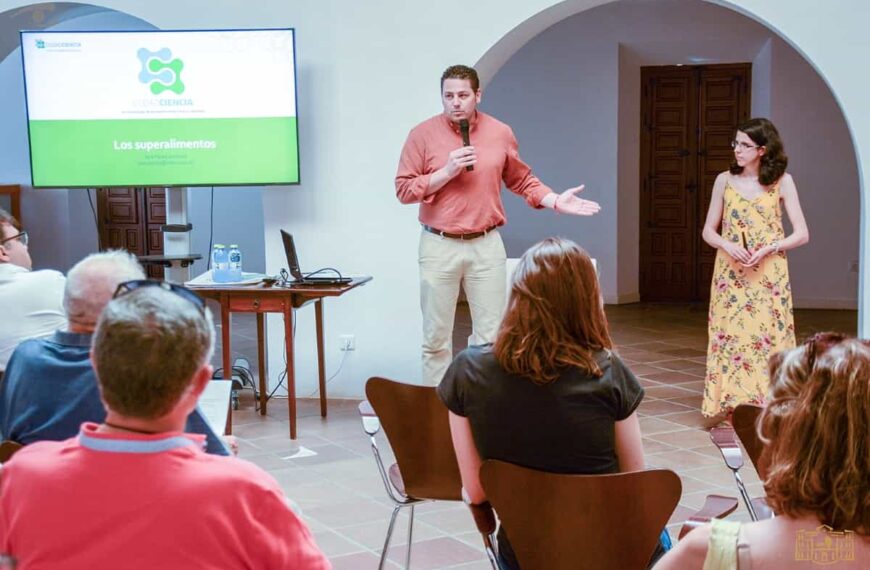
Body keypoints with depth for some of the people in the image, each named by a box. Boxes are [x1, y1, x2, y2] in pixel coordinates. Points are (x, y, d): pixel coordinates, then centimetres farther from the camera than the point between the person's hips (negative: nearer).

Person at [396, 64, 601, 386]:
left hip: (486, 245, 2)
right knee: (436, 337, 4)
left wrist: (556, 202, 2)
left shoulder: (500, 133, 5)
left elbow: (521, 180, 16)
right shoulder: (423, 134, -3)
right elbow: (404, 190, -3)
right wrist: (447, 172, -14)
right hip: (439, 246, -2)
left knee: (490, 336, 4)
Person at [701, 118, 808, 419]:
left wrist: (767, 249, -16)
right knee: (730, 338, 0)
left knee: (768, 339, -2)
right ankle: (730, 409, 7)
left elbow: (801, 234, -2)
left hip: (768, 275, -1)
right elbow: (708, 231, 8)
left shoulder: (782, 182, -1)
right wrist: (728, 246, -12)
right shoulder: (725, 180, 4)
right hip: (730, 274, 2)